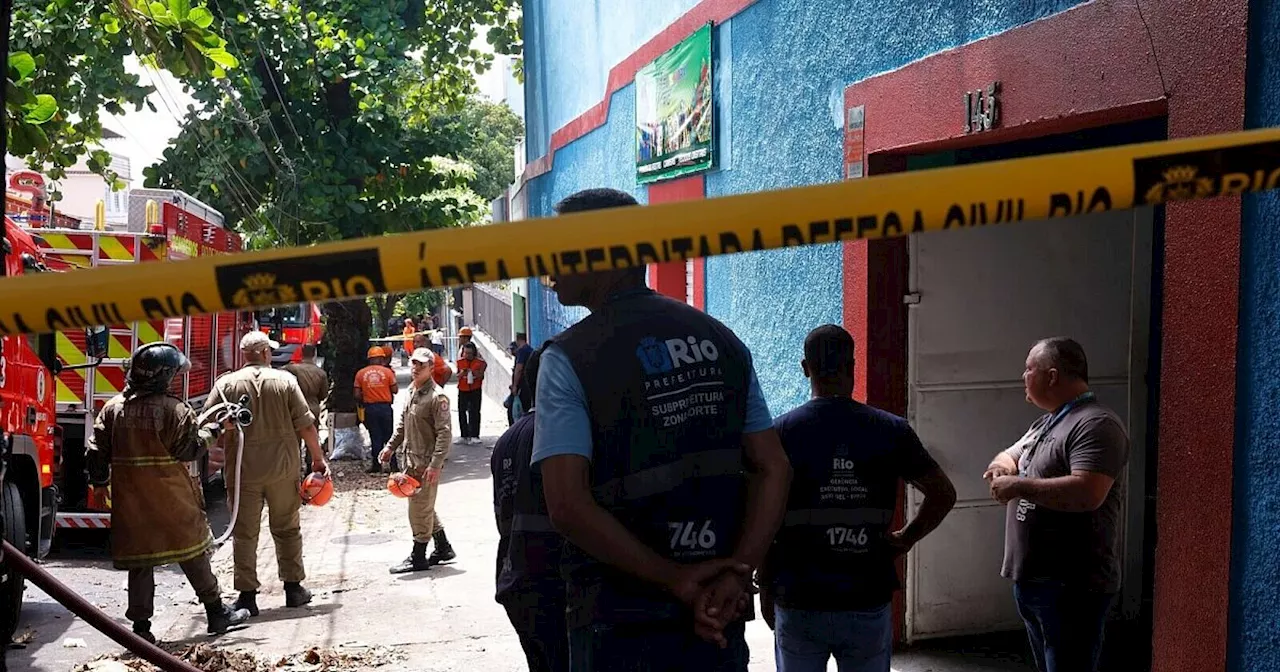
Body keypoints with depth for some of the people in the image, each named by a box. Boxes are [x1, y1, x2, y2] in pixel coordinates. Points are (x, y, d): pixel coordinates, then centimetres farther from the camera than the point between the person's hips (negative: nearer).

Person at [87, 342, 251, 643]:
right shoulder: (174, 409, -12)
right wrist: (214, 429, 5)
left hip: (131, 500, 4)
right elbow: (190, 449, -8)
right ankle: (216, 612, 17)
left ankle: (141, 625, 10)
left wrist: (100, 483, 17)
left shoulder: (112, 409, 2)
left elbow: (97, 454, 4)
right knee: (193, 553, 8)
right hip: (172, 499, -4)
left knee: (139, 562, 10)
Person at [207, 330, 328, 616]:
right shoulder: (285, 381, -2)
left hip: (243, 470, 0)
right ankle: (293, 587, 20)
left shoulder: (226, 384, -1)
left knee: (244, 533, 7)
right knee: (287, 528, 13)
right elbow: (306, 425, -3)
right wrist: (318, 458, 6)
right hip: (283, 467, 0)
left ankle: (247, 595, 7)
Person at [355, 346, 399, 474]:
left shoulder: (361, 373, 1)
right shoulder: (387, 371, -4)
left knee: (375, 437, 7)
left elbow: (357, 394, -1)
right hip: (385, 406, -1)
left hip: (370, 408, 1)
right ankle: (393, 465, 8)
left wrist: (362, 402, 18)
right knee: (389, 436, 8)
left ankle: (377, 465, 8)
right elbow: (395, 390, -2)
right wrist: (394, 378, 14)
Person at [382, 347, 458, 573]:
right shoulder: (412, 392, 11)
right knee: (424, 508, 17)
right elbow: (403, 423, 24)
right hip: (411, 461, 9)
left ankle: (418, 558, 10)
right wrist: (391, 447, 20)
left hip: (426, 463, -9)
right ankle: (443, 549, 29)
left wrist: (435, 465, -24)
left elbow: (444, 433, -19)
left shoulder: (437, 397, -15)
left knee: (420, 510, -1)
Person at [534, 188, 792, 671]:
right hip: (720, 615, 4)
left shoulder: (568, 358, -10)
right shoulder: (722, 341, 5)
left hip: (619, 622, -4)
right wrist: (735, 575, -8)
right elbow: (774, 471, 0)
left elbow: (567, 505, -19)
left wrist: (674, 576, -15)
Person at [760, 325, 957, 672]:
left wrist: (765, 590, 5)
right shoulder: (891, 429, -3)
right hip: (869, 603, 1)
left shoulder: (781, 432, -7)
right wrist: (907, 538, 12)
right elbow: (944, 494, 1)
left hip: (798, 604, -1)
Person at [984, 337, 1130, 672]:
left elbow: (1087, 493, -30)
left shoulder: (1096, 425, -17)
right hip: (1032, 579, 10)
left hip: (1073, 587, -10)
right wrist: (1002, 467, 1)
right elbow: (1007, 456, 25)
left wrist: (1018, 485, -21)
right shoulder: (1045, 423, 16)